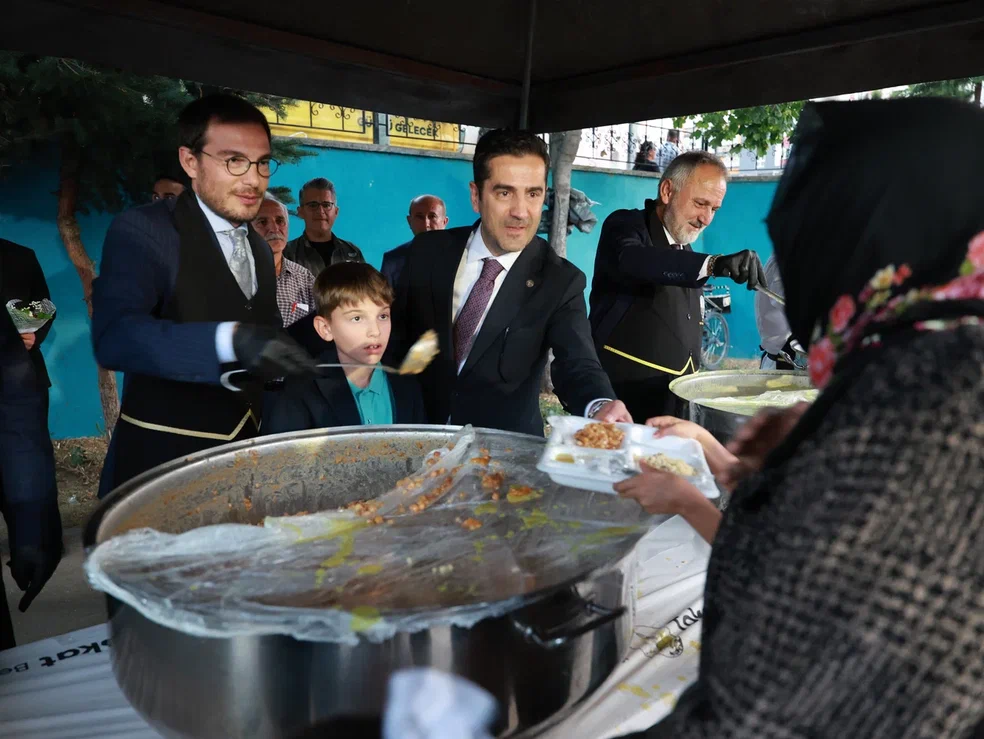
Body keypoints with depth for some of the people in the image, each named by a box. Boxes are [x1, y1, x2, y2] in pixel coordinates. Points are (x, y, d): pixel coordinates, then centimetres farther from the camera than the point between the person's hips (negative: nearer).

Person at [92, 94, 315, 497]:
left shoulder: (261, 249, 9)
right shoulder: (142, 230, -13)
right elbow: (113, 336, -29)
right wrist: (231, 339, -42)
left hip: (245, 456, 6)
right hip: (162, 464, -6)